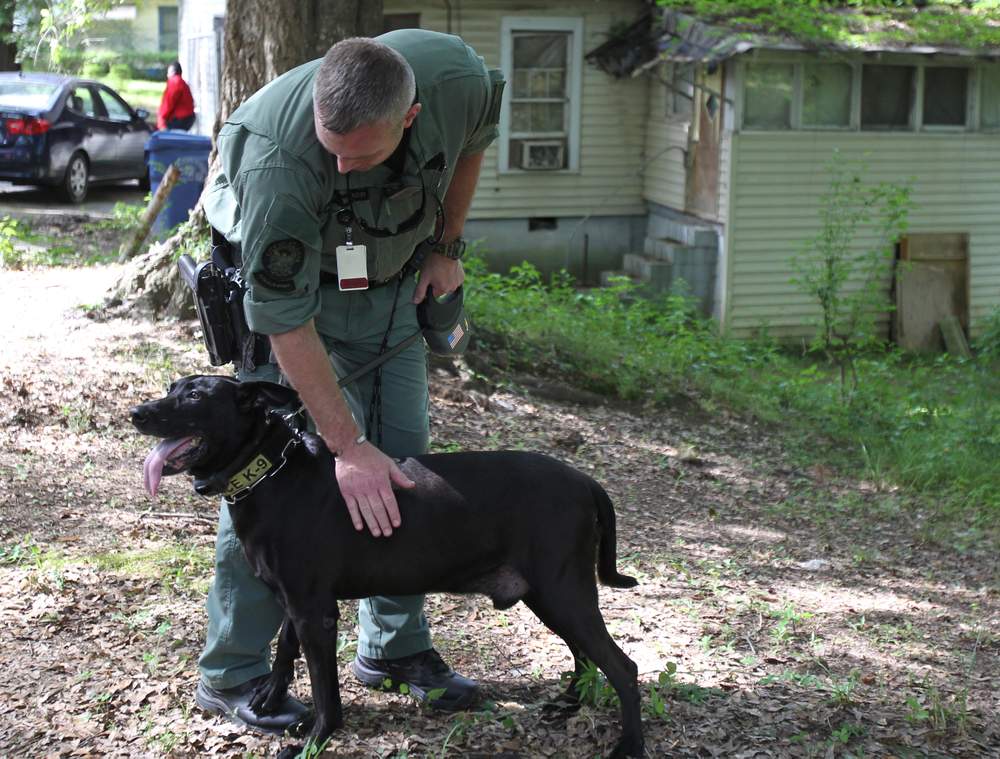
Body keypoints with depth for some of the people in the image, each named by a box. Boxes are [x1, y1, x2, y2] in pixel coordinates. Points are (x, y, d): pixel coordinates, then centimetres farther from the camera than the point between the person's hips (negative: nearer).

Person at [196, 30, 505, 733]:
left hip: (394, 275, 5)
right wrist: (348, 444, -34)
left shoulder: (459, 77, -29)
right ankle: (233, 673, 0)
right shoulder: (277, 157, -40)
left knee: (403, 458, 4)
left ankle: (395, 646, 18)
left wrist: (446, 246, 1)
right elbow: (286, 322, -34)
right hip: (289, 278, -5)